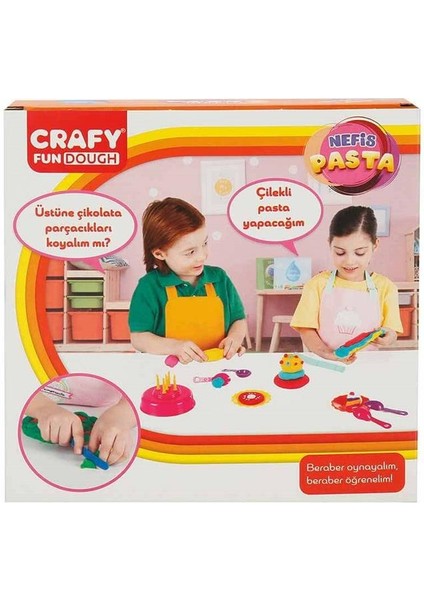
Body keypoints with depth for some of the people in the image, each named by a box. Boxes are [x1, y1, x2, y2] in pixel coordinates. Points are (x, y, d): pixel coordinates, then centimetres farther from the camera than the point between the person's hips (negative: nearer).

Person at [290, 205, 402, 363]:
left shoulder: (384, 287, 3)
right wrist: (327, 353, -20)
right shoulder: (317, 284, 0)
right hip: (324, 363, -2)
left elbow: (391, 332, 4)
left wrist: (387, 338, -18)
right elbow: (306, 330, -3)